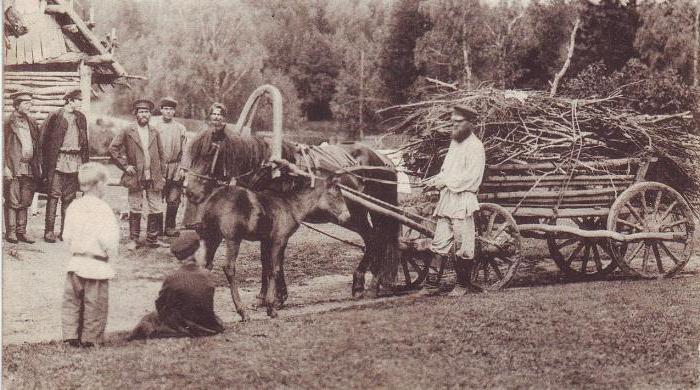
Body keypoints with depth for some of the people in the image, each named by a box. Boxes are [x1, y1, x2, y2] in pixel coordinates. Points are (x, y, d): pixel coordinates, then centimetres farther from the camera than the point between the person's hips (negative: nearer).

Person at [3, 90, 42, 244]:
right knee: (12, 202, -2)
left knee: (25, 202, 8)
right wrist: (6, 167, -13)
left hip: (29, 168, 6)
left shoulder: (32, 123, 14)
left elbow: (37, 146, 18)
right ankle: (11, 233, 5)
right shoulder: (8, 123, -4)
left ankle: (21, 232, 14)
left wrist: (38, 165, 12)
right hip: (13, 169, -6)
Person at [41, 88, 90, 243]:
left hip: (75, 162, 5)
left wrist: (86, 163, 13)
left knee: (69, 198, 6)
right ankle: (49, 231, -4)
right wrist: (47, 165, -9)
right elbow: (47, 141, -4)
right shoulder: (56, 117, -3)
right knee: (54, 195, -7)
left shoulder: (80, 117, 14)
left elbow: (85, 142, 18)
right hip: (58, 160, -5)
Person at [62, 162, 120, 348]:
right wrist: (110, 254, -3)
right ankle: (90, 339, 15)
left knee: (72, 301, 16)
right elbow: (108, 240, -21)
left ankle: (71, 336, 19)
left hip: (75, 262, 5)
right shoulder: (103, 209, -17)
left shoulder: (74, 206, 1)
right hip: (97, 265, -5)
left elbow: (67, 235, 5)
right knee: (94, 305, 8)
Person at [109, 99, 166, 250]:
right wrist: (125, 166, -6)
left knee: (156, 210, 2)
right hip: (136, 177, -3)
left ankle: (152, 239, 12)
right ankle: (133, 240, 11)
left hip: (154, 178, 3)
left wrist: (162, 174, 10)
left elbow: (161, 154, 16)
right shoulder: (128, 132, 0)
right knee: (135, 210, 2)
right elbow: (113, 148, -1)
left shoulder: (154, 133, 10)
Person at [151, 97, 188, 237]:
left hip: (175, 170, 2)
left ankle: (170, 227, 15)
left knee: (173, 201, 4)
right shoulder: (154, 126, 3)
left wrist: (183, 168, 3)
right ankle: (157, 228, 9)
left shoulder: (180, 128, 11)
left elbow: (184, 150, 12)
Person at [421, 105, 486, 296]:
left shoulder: (475, 146, -8)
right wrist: (436, 180, 4)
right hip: (446, 198, 8)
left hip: (463, 201, -8)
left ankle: (462, 284, 10)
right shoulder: (454, 142, 19)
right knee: (440, 241, 4)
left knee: (462, 245, 0)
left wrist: (446, 181, -16)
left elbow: (470, 176, -16)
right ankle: (431, 281, 4)